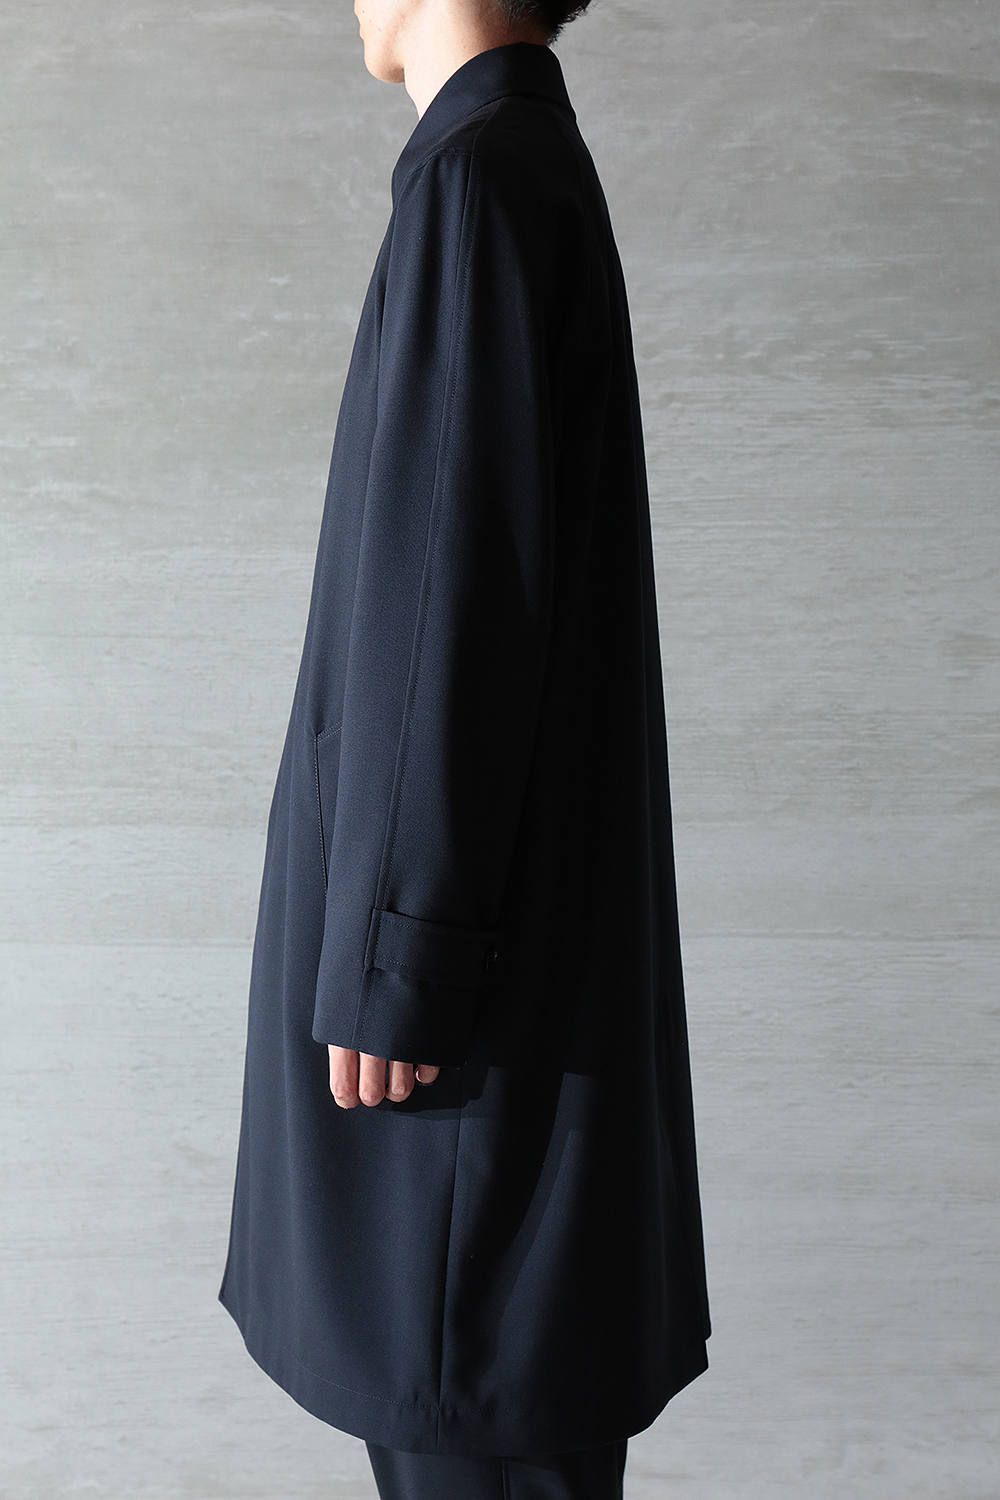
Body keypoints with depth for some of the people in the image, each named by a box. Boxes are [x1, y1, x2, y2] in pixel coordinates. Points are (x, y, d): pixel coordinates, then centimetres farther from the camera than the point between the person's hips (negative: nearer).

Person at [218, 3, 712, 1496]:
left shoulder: (480, 175, -15)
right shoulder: (529, 160, 16)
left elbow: (451, 587, -22)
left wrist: (391, 959, -19)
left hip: (469, 906, -10)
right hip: (520, 875, 10)